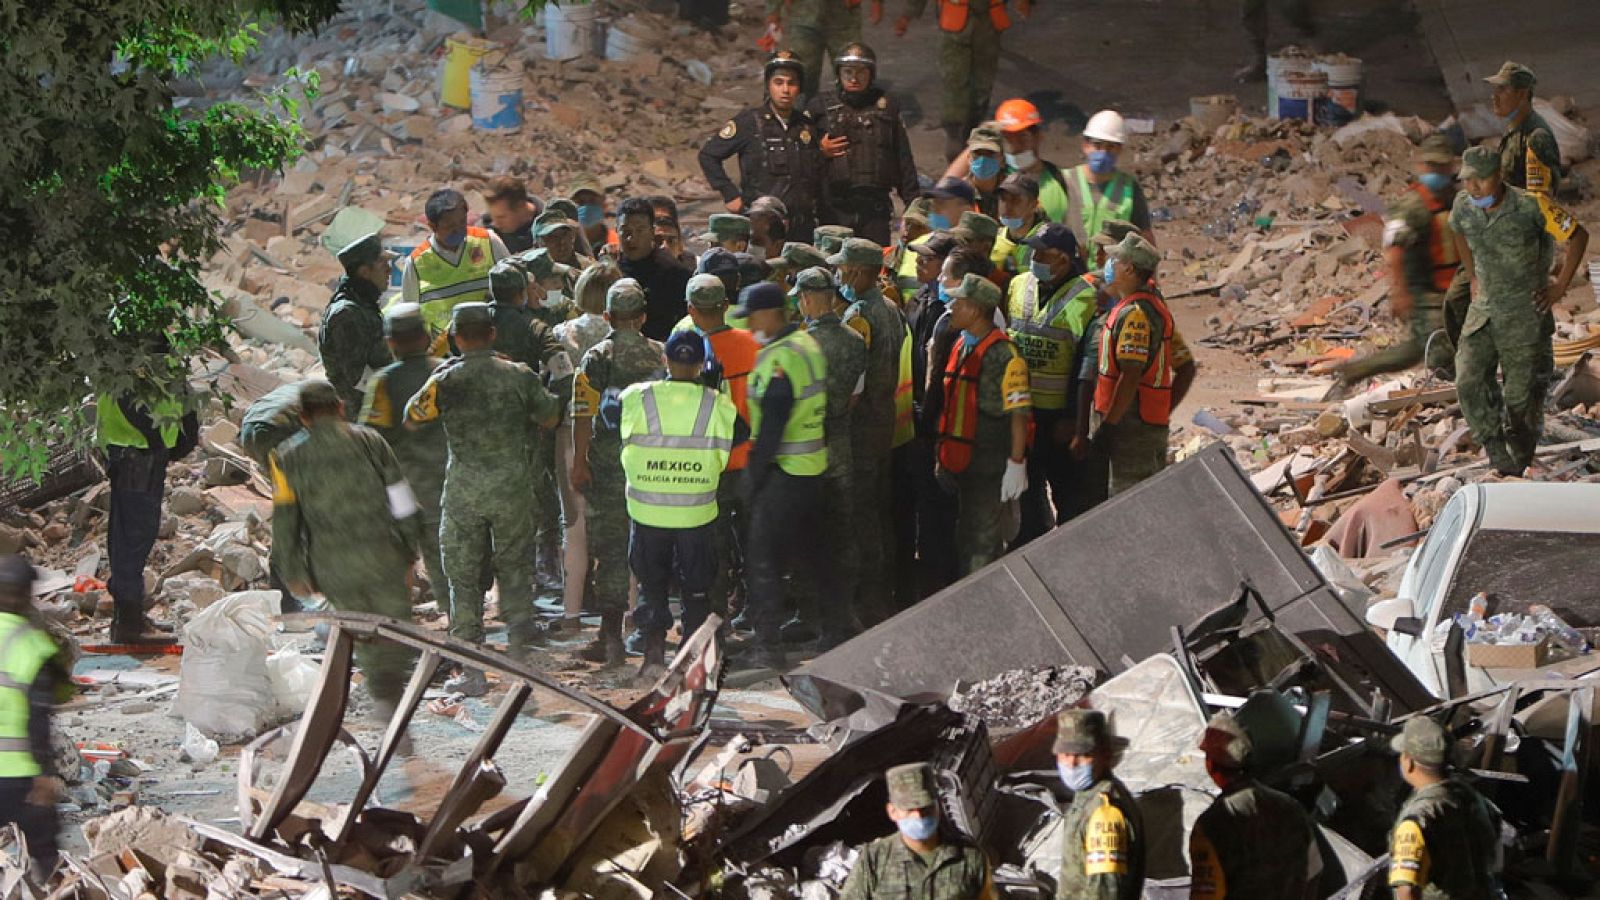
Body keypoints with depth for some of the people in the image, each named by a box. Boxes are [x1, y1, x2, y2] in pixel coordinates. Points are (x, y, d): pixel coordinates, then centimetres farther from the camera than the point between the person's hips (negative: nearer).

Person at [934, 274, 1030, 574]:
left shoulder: (1003, 353, -15)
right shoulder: (961, 346, 12)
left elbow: (1019, 413, -17)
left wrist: (1016, 463, -19)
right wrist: (944, 453, 20)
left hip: (989, 465, -9)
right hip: (961, 459, 9)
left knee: (983, 541, -2)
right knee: (965, 538, 18)